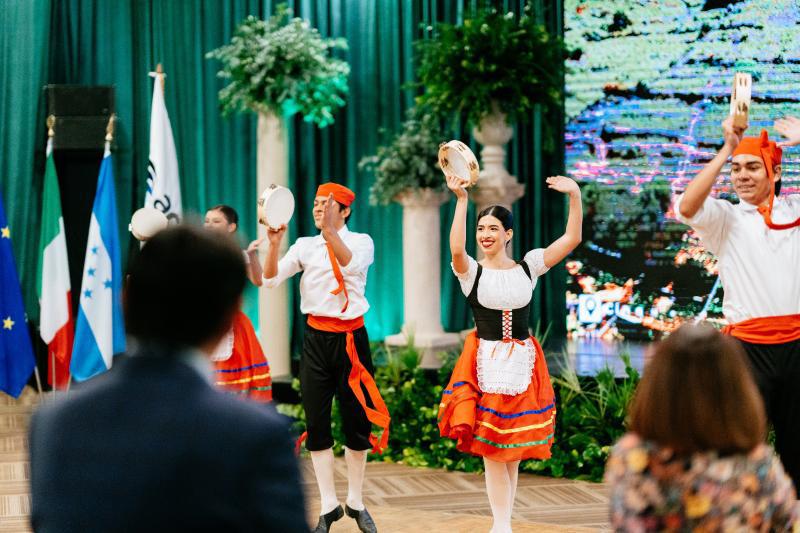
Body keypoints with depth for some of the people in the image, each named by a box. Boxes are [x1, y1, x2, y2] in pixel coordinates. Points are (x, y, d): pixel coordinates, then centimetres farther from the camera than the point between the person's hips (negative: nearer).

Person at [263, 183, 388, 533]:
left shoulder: (360, 241, 0)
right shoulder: (305, 246, 6)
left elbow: (350, 264, -23)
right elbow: (271, 278, -7)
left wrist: (329, 232, -38)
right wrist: (275, 242, -24)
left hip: (351, 338, -2)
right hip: (316, 339, 2)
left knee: (357, 422, 4)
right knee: (317, 423, 2)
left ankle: (355, 502, 19)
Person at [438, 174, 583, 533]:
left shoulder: (527, 267, 3)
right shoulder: (471, 272, -3)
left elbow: (572, 238, -3)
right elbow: (456, 249, -26)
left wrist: (574, 195, -13)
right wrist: (461, 199, -32)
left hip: (522, 363, 3)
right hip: (485, 364, -2)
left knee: (513, 450, 9)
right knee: (491, 449, -3)